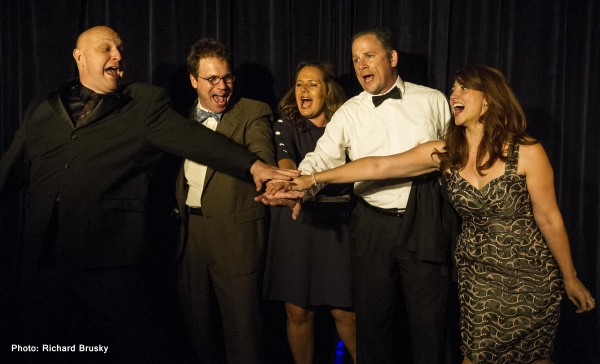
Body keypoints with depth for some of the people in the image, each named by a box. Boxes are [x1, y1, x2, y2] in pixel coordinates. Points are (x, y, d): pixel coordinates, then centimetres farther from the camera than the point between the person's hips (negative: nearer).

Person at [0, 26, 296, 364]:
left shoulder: (145, 104, 3)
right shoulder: (41, 111, 13)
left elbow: (193, 137, -10)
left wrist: (252, 164, -24)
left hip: (111, 261, -3)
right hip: (43, 261, 4)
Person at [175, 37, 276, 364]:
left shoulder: (254, 113, -4)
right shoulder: (183, 117, 13)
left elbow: (262, 162, -21)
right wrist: (178, 204, 6)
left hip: (236, 235, -5)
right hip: (190, 232, 6)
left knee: (242, 326, 1)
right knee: (196, 322, 17)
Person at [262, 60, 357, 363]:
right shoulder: (286, 125, 3)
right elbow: (284, 159, -18)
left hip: (337, 223, 0)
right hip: (295, 224, 1)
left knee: (344, 311, 2)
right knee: (298, 311, 7)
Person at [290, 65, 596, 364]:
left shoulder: (527, 153, -15)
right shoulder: (444, 153, -6)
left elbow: (549, 219, -7)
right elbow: (379, 166, -10)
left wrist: (570, 278, 2)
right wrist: (314, 178, -14)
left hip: (530, 275, -2)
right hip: (477, 274, 3)